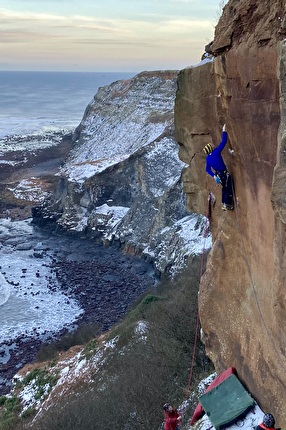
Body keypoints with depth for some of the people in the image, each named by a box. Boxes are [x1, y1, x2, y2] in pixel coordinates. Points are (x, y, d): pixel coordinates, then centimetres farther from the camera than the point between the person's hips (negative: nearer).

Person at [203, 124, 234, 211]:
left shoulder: (208, 158, 1)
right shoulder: (216, 152, -19)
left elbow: (207, 169, 4)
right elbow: (223, 142, -19)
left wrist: (214, 175, 3)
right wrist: (224, 131, -11)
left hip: (218, 174, 7)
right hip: (224, 174, -7)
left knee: (224, 188, 23)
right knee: (229, 189, 4)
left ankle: (224, 204, 29)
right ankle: (227, 205, 6)